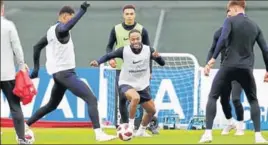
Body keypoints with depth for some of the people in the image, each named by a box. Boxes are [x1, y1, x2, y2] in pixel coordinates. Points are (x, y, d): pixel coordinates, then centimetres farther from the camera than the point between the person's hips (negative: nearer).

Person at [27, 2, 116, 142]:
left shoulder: (52, 31, 14)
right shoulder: (60, 29, -13)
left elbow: (37, 46, 21)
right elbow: (66, 26, -38)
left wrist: (36, 67, 25)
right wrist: (82, 10, -38)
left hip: (58, 73, 10)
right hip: (65, 73, -10)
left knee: (52, 105, 25)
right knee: (92, 99, -14)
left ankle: (25, 126, 28)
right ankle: (99, 134, -24)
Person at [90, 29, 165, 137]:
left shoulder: (148, 50, -11)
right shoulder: (124, 51, -17)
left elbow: (162, 63, -13)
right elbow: (108, 56, -10)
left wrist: (157, 56, -34)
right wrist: (98, 62, -27)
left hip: (142, 86, 5)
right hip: (126, 84, -4)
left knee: (152, 110, 11)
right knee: (135, 97, -36)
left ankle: (141, 131, 37)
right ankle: (130, 124, -19)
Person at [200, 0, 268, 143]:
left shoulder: (230, 21, 1)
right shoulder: (254, 26, 14)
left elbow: (223, 38, -17)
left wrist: (213, 58, -17)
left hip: (229, 66, -3)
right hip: (246, 69, 3)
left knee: (212, 96, 8)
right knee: (253, 100, 19)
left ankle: (208, 133, -5)